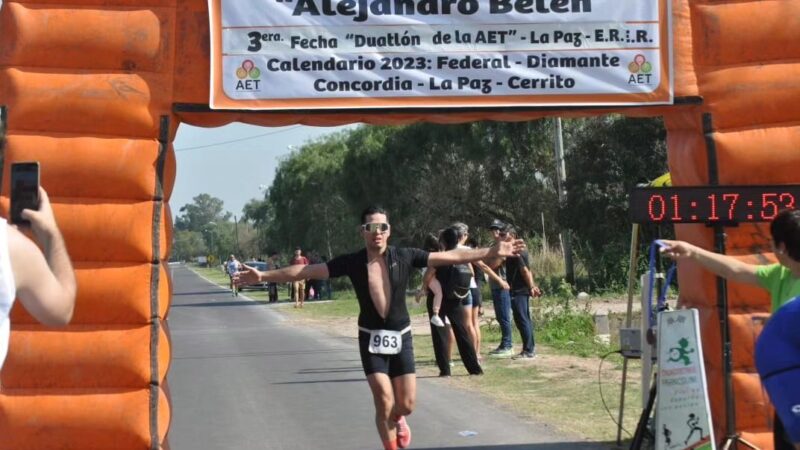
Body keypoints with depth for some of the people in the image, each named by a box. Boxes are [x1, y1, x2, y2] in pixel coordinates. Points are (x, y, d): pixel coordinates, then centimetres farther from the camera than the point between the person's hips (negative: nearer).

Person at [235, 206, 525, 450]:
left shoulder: (405, 257, -9)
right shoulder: (352, 262, -10)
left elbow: (451, 257, -7)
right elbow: (307, 271, -12)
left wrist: (491, 252, -11)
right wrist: (264, 276, -18)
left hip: (401, 337, 1)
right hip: (371, 339, -1)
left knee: (406, 404, 3)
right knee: (384, 402, -10)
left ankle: (397, 419, 41)